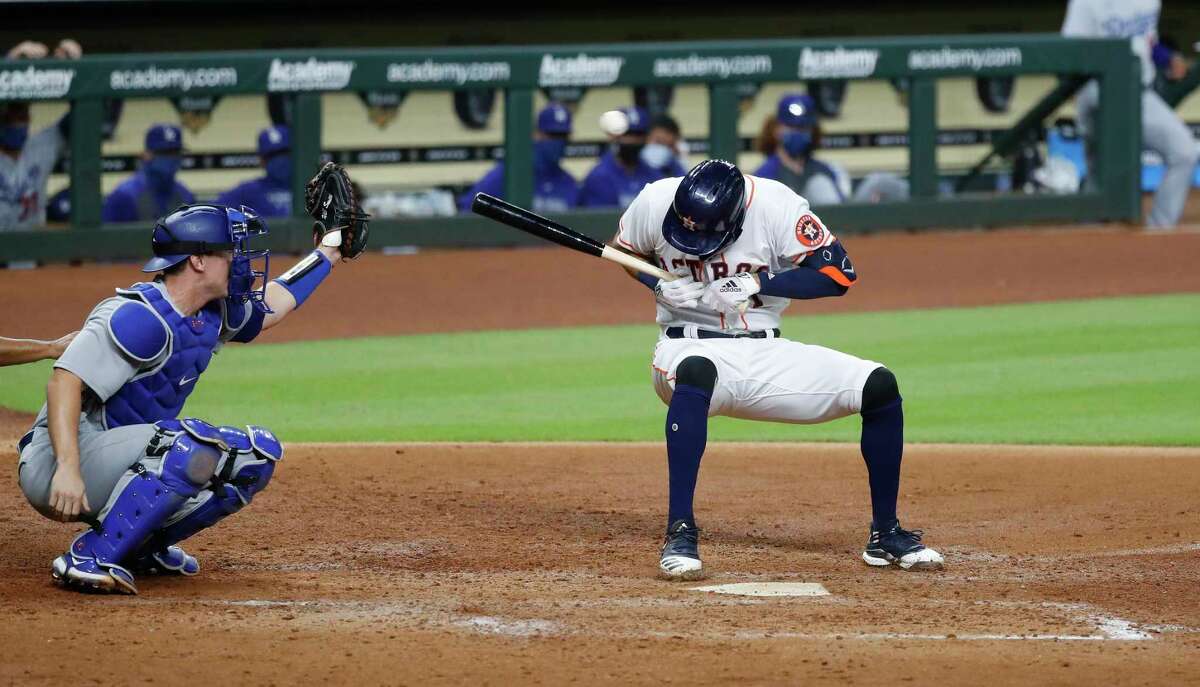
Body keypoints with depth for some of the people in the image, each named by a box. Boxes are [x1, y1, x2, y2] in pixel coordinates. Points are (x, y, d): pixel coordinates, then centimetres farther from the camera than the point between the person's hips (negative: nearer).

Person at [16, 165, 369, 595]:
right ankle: (89, 559, -28)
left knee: (258, 454, 8)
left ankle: (145, 546, 9)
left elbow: (270, 305, 31)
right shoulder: (142, 317, -21)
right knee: (197, 444, -33)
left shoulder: (211, 314, 9)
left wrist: (329, 251, 32)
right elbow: (65, 381, -29)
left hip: (120, 465, 10)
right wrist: (67, 470, -39)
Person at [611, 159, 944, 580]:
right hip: (688, 348, -2)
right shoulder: (657, 202, -12)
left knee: (879, 387, -13)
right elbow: (622, 254, 9)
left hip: (762, 355, 2)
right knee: (696, 372, -41)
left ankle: (886, 536, 5)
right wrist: (660, 286, -12)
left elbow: (839, 273, -15)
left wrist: (756, 284, -24)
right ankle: (679, 535, -41)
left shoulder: (775, 205, -16)